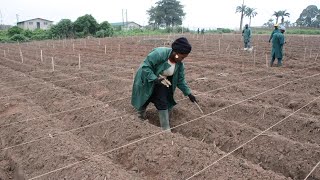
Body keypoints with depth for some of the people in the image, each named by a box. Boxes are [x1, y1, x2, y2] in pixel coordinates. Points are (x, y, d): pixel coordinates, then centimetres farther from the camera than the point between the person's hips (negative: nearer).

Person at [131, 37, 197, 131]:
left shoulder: (180, 64, -11)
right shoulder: (159, 53, -33)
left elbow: (180, 80, 0)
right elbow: (145, 66, -31)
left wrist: (188, 93, -5)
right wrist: (155, 79, -39)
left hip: (160, 83, 5)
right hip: (147, 81, -5)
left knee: (163, 103, 1)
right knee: (144, 100, 7)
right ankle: (141, 119, 31)